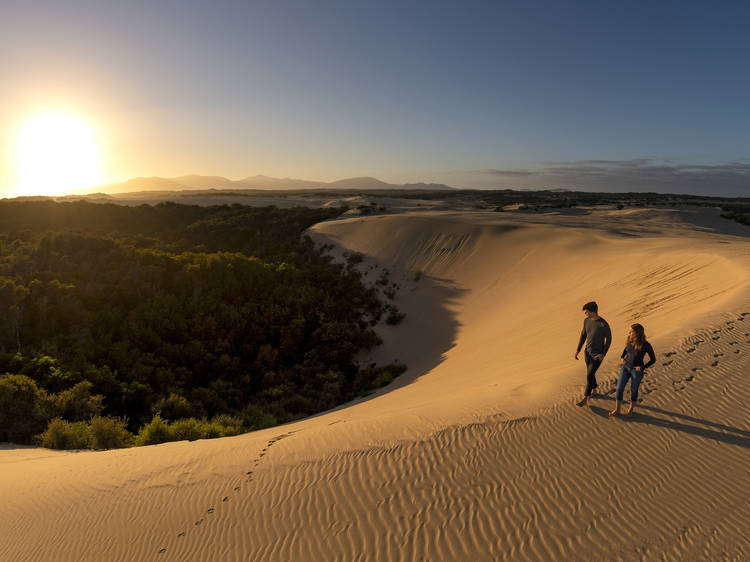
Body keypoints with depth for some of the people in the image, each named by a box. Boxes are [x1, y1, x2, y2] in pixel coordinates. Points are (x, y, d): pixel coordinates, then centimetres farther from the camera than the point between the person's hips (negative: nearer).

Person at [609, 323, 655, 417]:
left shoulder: (646, 345, -22)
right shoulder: (630, 341, -8)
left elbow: (653, 359, -9)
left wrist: (642, 367, -15)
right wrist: (622, 357, 5)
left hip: (637, 371, -4)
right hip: (625, 367, 4)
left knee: (633, 390, 14)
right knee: (619, 388, 2)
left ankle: (630, 409, 37)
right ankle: (617, 410, 15)